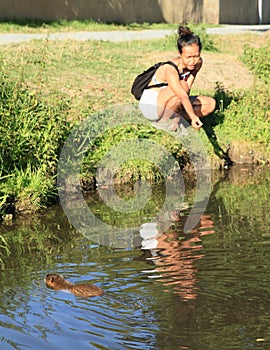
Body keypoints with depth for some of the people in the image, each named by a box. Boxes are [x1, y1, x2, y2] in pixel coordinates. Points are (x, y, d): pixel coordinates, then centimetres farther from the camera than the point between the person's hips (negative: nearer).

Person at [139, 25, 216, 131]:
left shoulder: (198, 63, -8)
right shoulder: (170, 69, -31)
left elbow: (187, 91, -10)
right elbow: (183, 95, -44)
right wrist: (193, 117, -53)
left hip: (166, 104, 8)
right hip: (151, 105, -8)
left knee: (211, 103, -4)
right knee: (182, 86, -34)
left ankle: (173, 117, -7)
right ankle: (165, 119, -15)